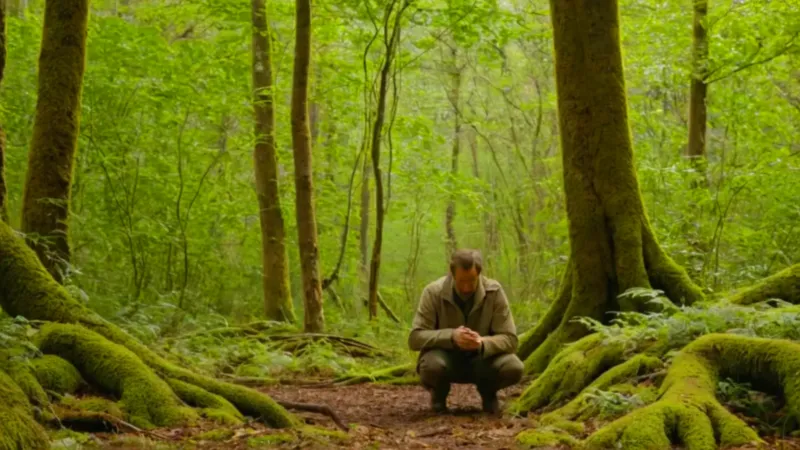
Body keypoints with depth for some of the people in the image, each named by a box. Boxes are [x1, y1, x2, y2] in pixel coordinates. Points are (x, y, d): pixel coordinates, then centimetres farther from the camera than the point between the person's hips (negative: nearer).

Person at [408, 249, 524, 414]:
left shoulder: (494, 291, -15)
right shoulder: (433, 292, -18)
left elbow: (510, 339, -16)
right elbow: (415, 338, -21)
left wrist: (482, 343, -38)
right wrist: (451, 336, -39)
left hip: (481, 359, 1)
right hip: (446, 358, -1)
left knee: (513, 368, -29)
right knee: (431, 366, -37)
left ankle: (488, 393, 8)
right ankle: (439, 395, 2)